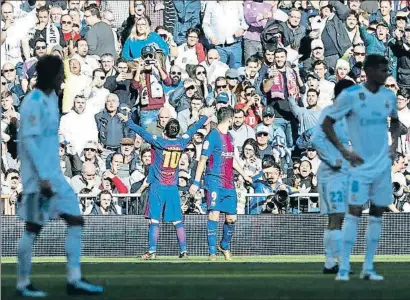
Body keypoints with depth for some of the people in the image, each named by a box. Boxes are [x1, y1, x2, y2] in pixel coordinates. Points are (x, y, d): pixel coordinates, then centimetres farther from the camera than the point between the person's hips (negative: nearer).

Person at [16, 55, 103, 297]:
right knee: (33, 229, -1)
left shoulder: (52, 98, 12)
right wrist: (43, 177, -22)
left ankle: (75, 280, 4)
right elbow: (29, 141, -19)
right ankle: (23, 284, 9)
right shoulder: (34, 102, -15)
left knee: (76, 220, 4)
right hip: (39, 177, -9)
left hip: (54, 175, 9)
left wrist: (53, 174, 18)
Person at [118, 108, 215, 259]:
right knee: (178, 221, 7)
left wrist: (127, 121, -1)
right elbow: (194, 129, 14)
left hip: (157, 186, -4)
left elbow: (142, 132, -10)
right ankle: (183, 251, 7)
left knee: (154, 220, -5)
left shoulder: (158, 142, -11)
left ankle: (152, 251, -10)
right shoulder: (181, 142, 0)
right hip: (173, 188, 4)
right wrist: (207, 117, 28)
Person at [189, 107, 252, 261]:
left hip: (229, 183, 7)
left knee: (231, 218, 8)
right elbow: (203, 160, -11)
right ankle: (212, 252, -10)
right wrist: (196, 182, -15)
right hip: (214, 180, -7)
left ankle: (225, 246, 30)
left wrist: (244, 174, 36)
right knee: (214, 215, -13)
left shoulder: (229, 137, 15)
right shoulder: (212, 136, -9)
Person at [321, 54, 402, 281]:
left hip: (383, 164, 5)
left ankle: (368, 268, 11)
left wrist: (394, 141, 6)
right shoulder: (350, 96, -11)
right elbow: (327, 124, -5)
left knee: (377, 214, 6)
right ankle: (344, 268, -7)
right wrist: (343, 151, -13)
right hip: (361, 165, -5)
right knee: (354, 212, -10)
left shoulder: (389, 96, 5)